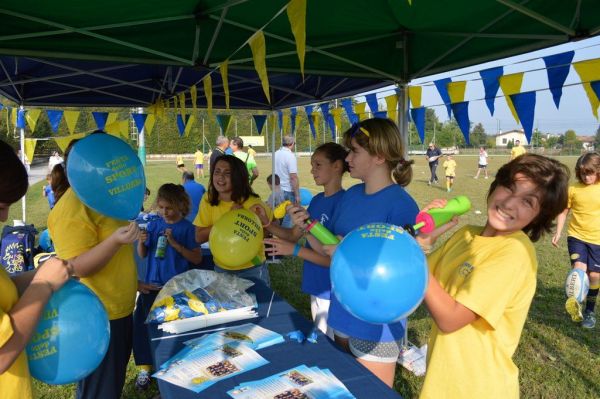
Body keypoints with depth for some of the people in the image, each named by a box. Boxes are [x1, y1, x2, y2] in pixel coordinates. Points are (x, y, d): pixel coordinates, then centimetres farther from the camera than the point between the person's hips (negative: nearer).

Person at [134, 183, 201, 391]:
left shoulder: (187, 227, -7)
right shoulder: (153, 225, 5)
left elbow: (197, 259, -9)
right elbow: (142, 255, 10)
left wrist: (175, 244, -19)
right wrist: (141, 241, -12)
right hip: (151, 283, 4)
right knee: (141, 322, -1)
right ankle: (144, 367, 17)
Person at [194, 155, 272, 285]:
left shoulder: (252, 202, -19)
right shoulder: (208, 200, -10)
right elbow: (199, 237, -12)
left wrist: (265, 222, -31)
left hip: (252, 270, -3)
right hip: (221, 269, 3)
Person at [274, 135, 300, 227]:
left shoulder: (276, 154, 5)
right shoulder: (290, 156, -17)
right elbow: (293, 177, -20)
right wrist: (297, 195, -14)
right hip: (288, 191, -7)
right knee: (288, 218, 0)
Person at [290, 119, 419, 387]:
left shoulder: (402, 205, -20)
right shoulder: (351, 195, 2)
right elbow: (328, 251, 7)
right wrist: (307, 227, -9)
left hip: (377, 324, -7)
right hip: (342, 313, 7)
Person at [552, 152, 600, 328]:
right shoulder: (573, 189, -4)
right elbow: (564, 211, 5)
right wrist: (558, 233, 0)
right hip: (576, 236, 0)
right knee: (579, 268, -20)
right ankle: (575, 304, -30)